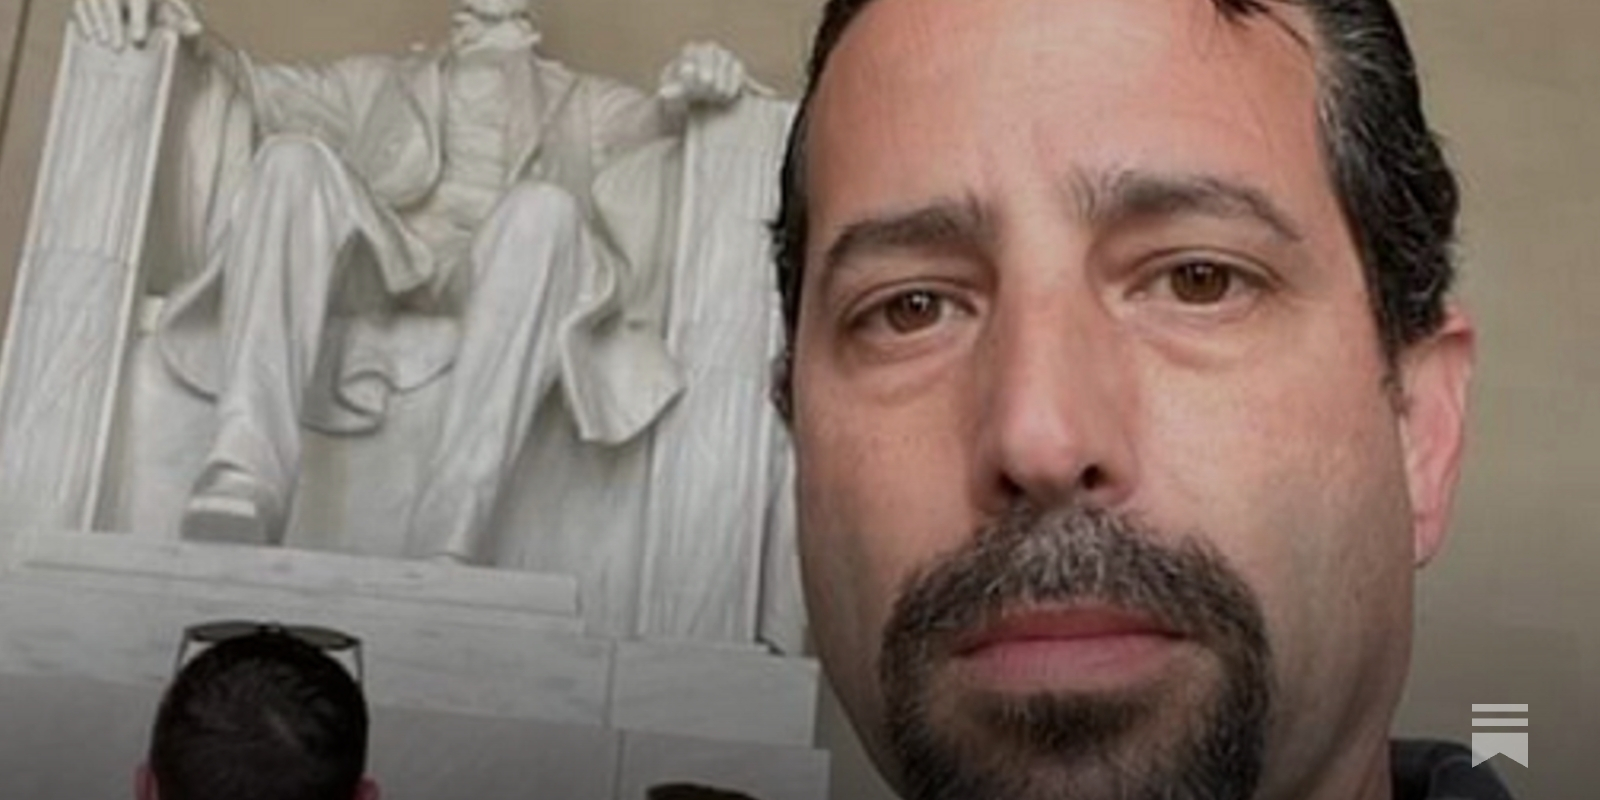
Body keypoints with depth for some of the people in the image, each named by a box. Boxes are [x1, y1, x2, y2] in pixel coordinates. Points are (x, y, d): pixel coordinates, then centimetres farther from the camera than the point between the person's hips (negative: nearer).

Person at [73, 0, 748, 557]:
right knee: (294, 157, -26)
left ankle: (445, 544, -46)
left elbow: (653, 119, 15)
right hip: (373, 280, 1)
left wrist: (688, 91, -10)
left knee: (543, 209, -32)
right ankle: (246, 479, -45)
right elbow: (256, 86, 23)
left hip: (500, 303, -1)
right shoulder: (378, 83, 35)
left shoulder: (584, 104, 34)